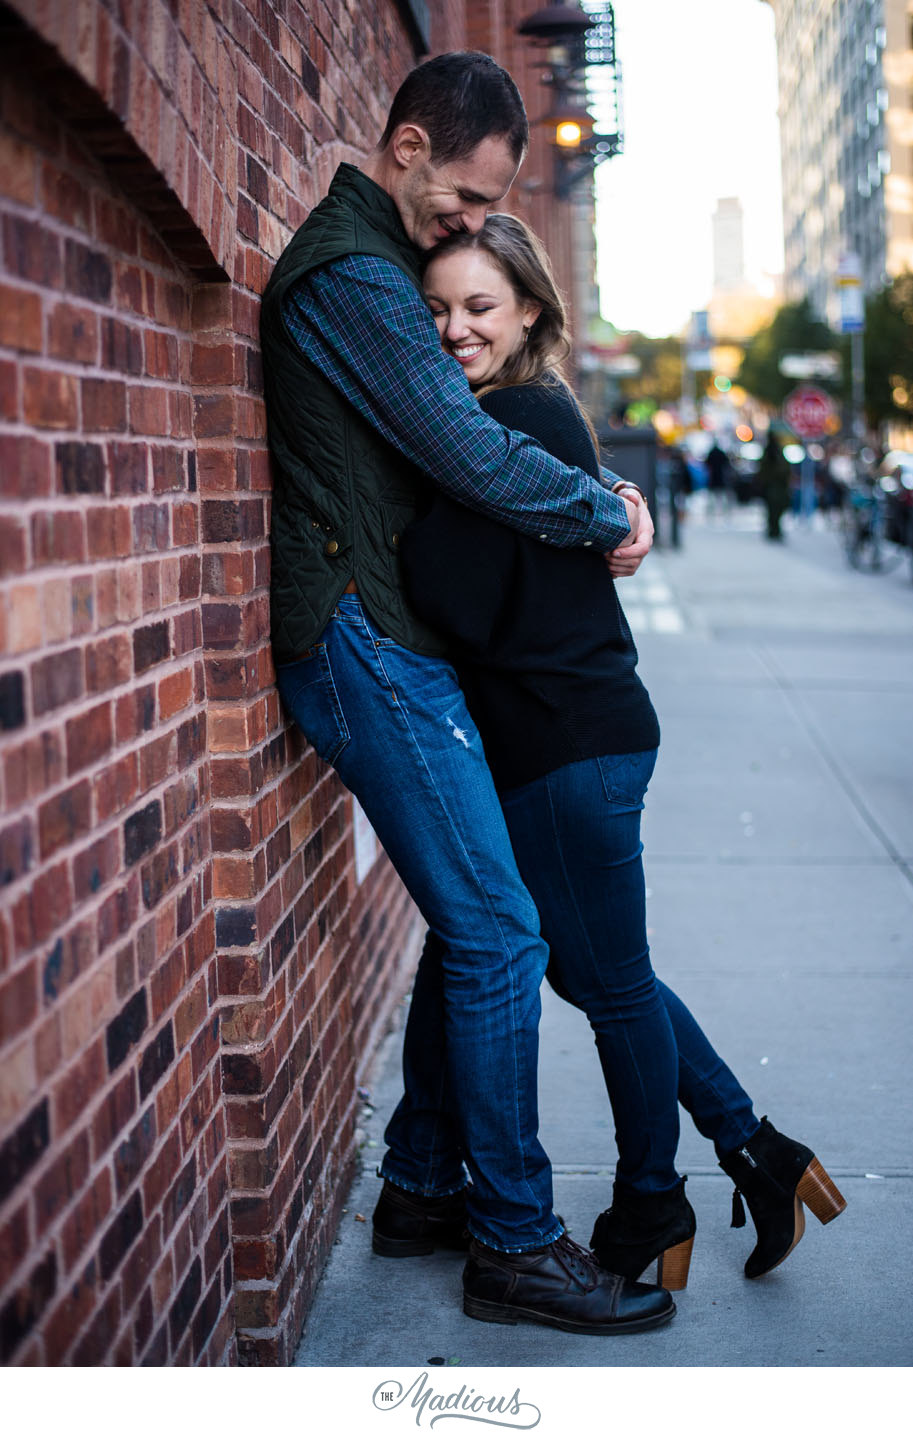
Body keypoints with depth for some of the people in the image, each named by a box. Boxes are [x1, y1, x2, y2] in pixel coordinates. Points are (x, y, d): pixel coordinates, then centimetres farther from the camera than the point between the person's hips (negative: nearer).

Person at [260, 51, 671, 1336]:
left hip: (382, 646, 11)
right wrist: (612, 516, -6)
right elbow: (472, 456, -20)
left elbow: (446, 441, 22)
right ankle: (515, 1242, 0)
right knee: (496, 936, -8)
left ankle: (421, 1191, 23)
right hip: (364, 649, -11)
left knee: (469, 926, 14)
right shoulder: (352, 278, -14)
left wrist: (592, 498, 6)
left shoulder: (375, 265, 19)